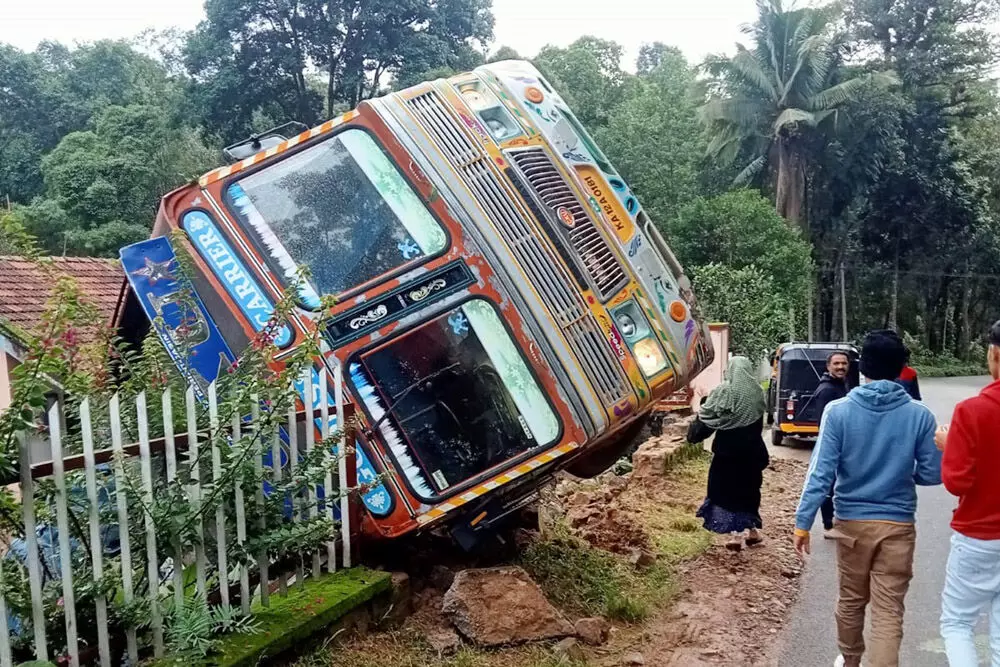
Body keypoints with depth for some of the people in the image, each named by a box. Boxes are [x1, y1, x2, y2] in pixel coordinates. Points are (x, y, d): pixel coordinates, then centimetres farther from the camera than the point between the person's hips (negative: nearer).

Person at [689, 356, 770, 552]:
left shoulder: (723, 392, -11)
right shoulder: (756, 393, -1)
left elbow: (707, 417, -7)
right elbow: (759, 423, 11)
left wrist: (694, 433, 8)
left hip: (727, 452, -4)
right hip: (751, 453, 4)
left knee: (727, 490, 3)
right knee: (748, 490, 18)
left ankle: (735, 534, -2)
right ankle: (752, 530, 26)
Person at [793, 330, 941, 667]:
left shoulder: (839, 411, -11)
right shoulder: (919, 415, -8)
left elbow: (821, 472, -12)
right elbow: (933, 474, -1)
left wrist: (803, 522, -6)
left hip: (852, 522, 1)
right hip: (898, 525, -1)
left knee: (851, 600, 20)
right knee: (889, 611, 5)